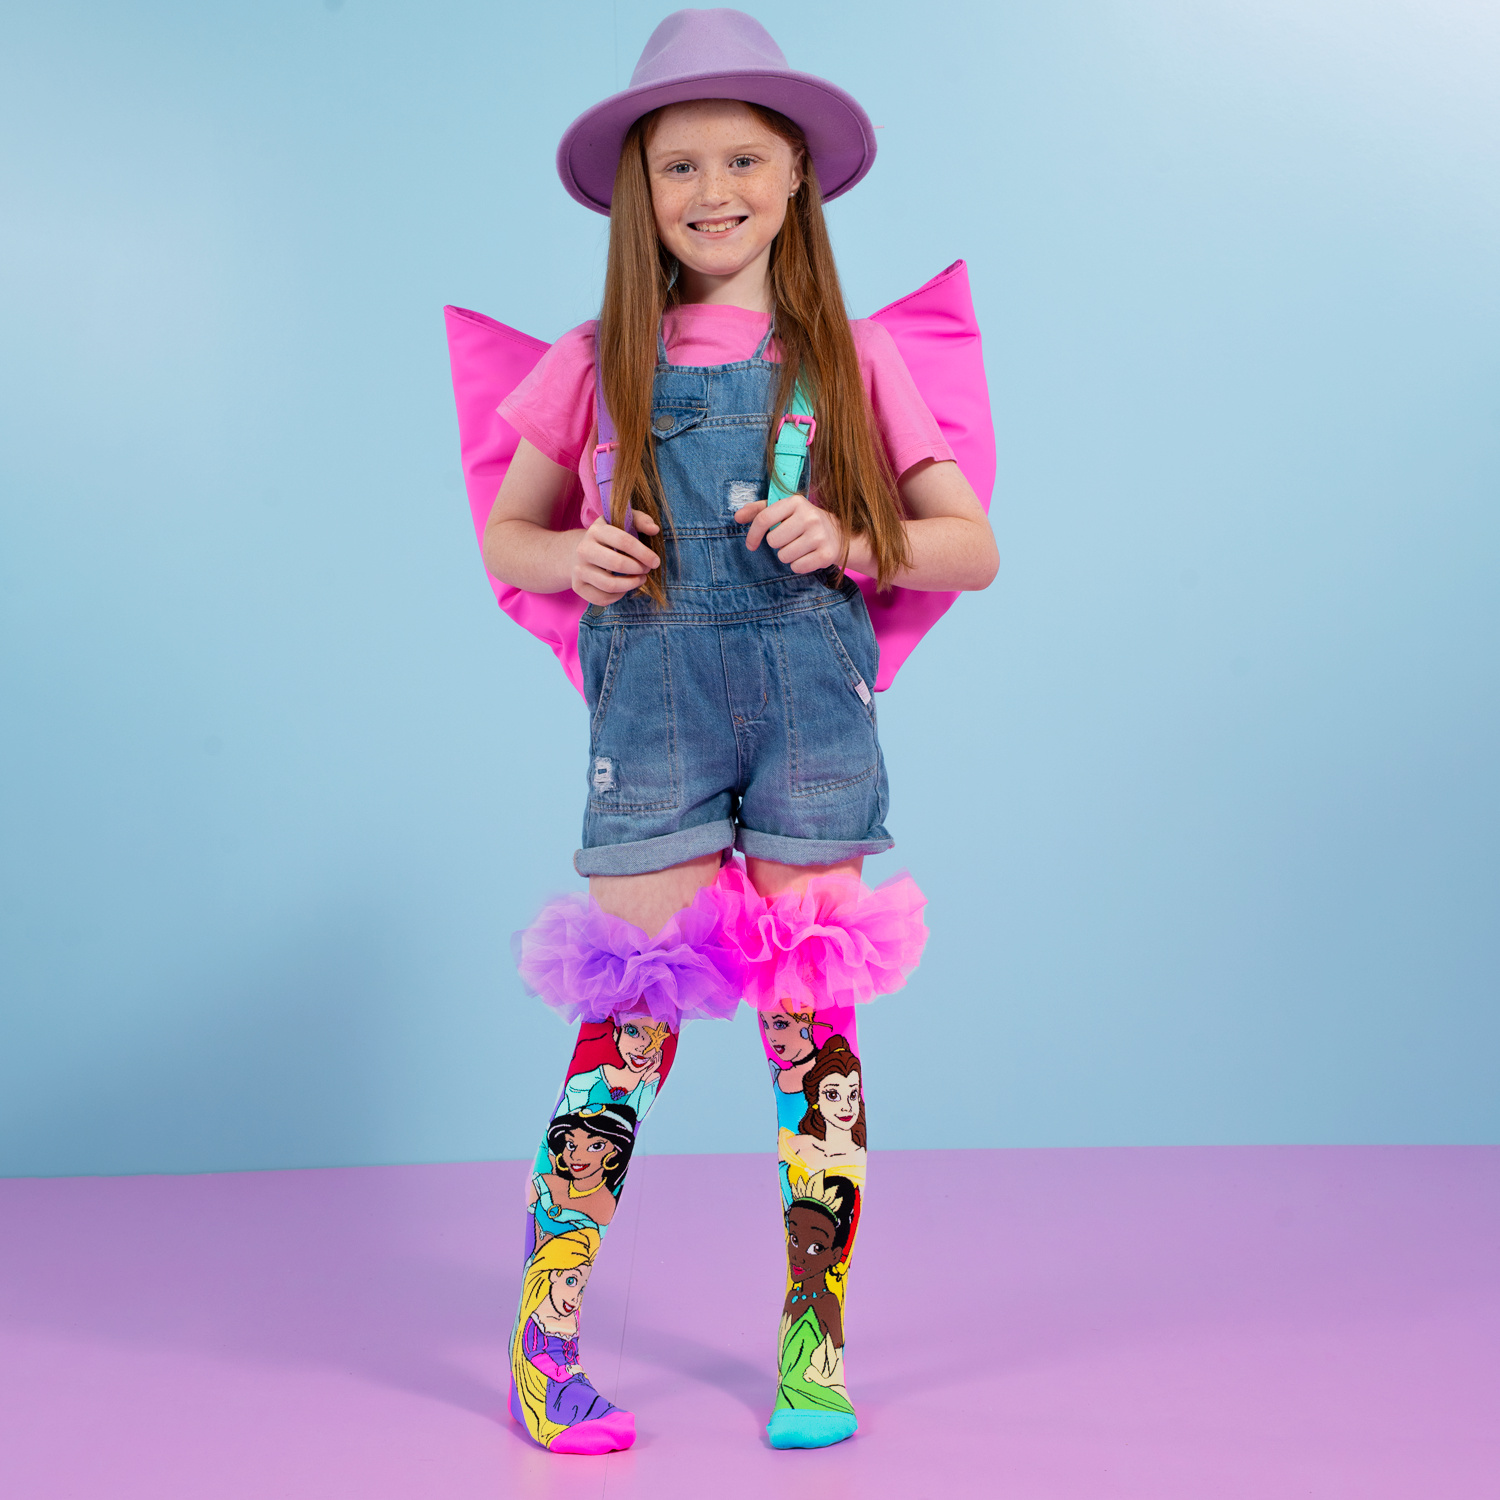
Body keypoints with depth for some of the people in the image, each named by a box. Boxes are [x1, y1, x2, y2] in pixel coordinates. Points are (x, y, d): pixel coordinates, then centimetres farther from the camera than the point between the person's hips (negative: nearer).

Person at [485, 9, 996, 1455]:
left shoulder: (851, 361, 6)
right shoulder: (596, 365, 8)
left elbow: (973, 549, 7)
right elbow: (504, 535, 17)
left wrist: (849, 540, -11)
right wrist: (575, 556, -6)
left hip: (809, 692, 0)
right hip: (652, 689, 0)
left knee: (808, 1009, 3)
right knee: (637, 998, -1)